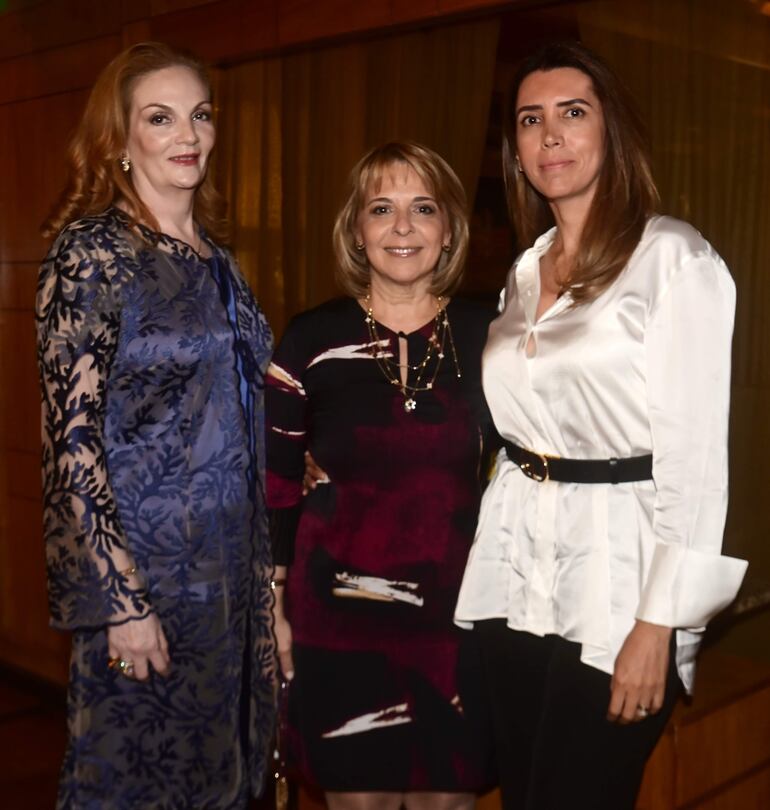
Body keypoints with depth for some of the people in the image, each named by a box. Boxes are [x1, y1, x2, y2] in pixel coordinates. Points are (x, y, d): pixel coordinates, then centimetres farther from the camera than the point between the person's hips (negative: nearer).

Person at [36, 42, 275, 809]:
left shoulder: (213, 256, 9)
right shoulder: (92, 252, -12)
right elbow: (72, 440, -16)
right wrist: (121, 600, -18)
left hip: (232, 566, 7)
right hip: (146, 568, -7)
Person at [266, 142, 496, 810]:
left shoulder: (486, 336, -1)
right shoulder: (311, 340, -3)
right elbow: (276, 484, 1)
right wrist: (272, 605, 1)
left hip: (459, 610, 1)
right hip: (338, 614, -1)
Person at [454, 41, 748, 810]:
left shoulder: (674, 258, -10)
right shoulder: (526, 268, 11)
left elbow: (696, 451, -13)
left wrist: (657, 623, -16)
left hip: (614, 577, -6)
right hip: (514, 573, 6)